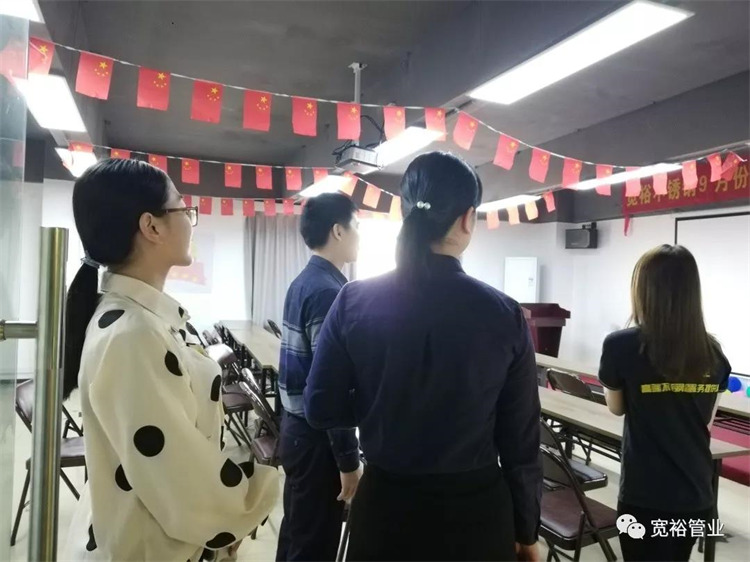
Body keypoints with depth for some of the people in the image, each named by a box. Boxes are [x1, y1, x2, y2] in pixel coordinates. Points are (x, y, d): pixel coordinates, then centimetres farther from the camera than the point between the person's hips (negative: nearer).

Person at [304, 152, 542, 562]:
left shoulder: (354, 301, -11)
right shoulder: (503, 314, -14)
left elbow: (321, 409, -5)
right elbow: (520, 438, -6)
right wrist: (526, 529, 7)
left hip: (384, 503, 1)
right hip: (474, 507, 0)